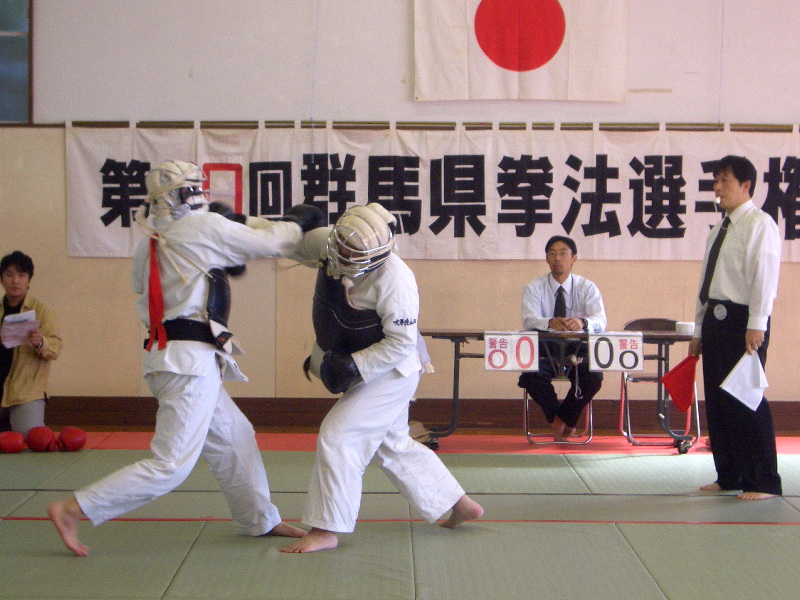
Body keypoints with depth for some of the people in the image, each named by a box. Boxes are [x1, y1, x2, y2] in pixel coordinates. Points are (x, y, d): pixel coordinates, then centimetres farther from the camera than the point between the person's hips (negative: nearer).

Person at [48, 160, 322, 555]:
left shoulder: (151, 241, 10)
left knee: (234, 437, 21)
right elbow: (270, 242, -6)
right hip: (190, 362, -10)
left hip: (168, 355, 10)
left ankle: (260, 521, 33)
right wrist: (296, 222, 15)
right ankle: (71, 510, -7)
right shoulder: (202, 229, -12)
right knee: (171, 465, -7)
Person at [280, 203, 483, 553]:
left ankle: (325, 531, -1)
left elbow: (401, 342, -25)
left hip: (389, 374, -9)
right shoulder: (326, 243, -10)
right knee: (394, 445, 20)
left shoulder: (394, 279, -30)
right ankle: (459, 505, 35)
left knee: (338, 437, -13)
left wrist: (354, 366, -30)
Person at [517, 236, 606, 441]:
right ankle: (556, 418, -5)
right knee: (530, 376, -32)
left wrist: (582, 322, -39)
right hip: (544, 350, 0)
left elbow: (600, 320, -14)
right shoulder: (534, 287, 0)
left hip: (577, 349, 1)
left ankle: (563, 418, -3)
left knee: (594, 376, -29)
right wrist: (549, 323, -41)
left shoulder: (587, 288, 2)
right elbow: (529, 320, -17)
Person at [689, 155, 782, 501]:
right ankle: (729, 476, 20)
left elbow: (764, 275, -15)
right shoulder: (719, 230, 19)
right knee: (717, 400, 10)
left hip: (743, 320, -8)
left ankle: (762, 482, 2)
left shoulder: (759, 224, -6)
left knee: (747, 401, -6)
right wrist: (699, 330, 18)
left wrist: (757, 324, -22)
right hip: (716, 319, 8)